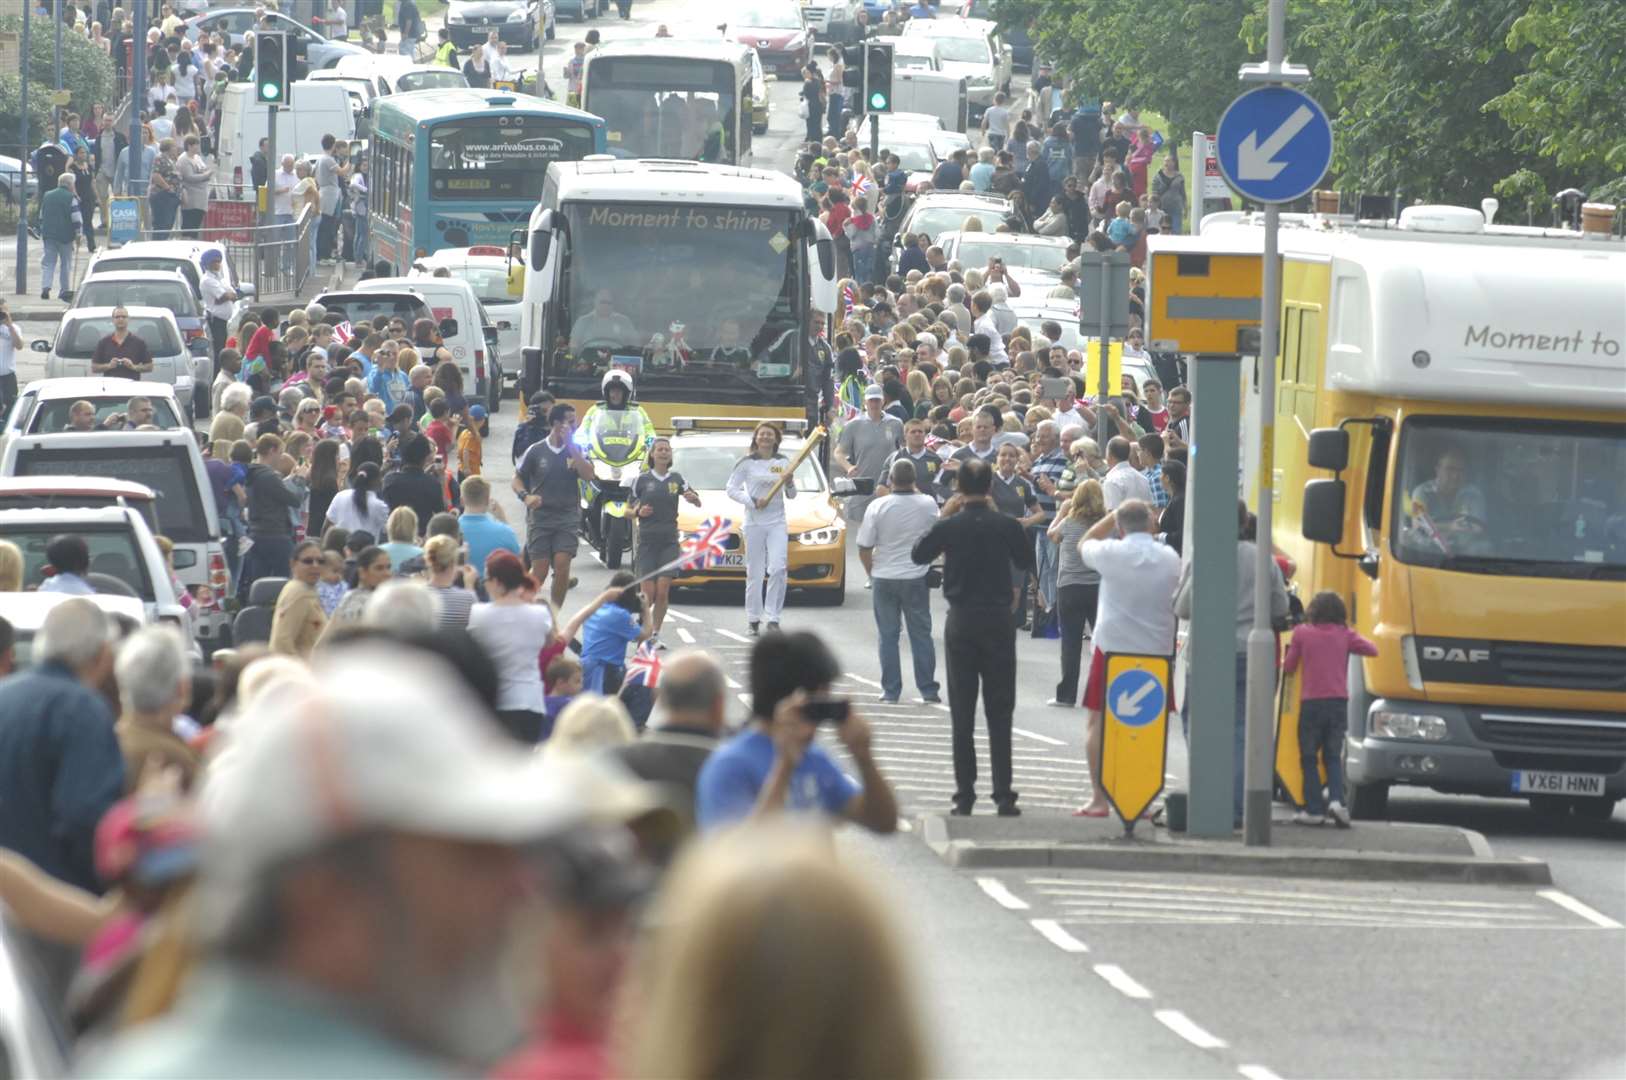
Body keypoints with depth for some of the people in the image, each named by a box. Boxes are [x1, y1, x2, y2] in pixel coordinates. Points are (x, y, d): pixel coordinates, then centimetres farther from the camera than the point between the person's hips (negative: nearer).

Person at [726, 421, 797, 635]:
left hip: (778, 523, 1)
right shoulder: (746, 463, 1)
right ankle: (753, 619, 11)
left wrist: (790, 484, -7)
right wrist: (752, 502, -13)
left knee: (778, 569, -13)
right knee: (755, 572, 2)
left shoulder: (783, 463, 9)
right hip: (754, 522, -1)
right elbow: (732, 489, 0)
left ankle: (773, 618, -11)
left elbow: (791, 495, 15)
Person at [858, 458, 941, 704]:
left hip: (885, 578, -1)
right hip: (917, 577, 1)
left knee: (888, 636, 7)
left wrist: (871, 572, 9)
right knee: (921, 634, 9)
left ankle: (890, 692, 8)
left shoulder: (878, 507, -12)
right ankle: (928, 691, 10)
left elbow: (864, 548, -8)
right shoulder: (928, 505, -8)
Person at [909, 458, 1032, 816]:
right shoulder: (1006, 526, -8)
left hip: (961, 623, 0)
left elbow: (918, 554, 9)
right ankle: (1003, 794, 0)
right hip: (999, 620, 0)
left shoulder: (949, 527, -8)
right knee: (1000, 712, 4)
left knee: (962, 712, 6)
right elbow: (1026, 562, 9)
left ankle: (964, 795, 3)